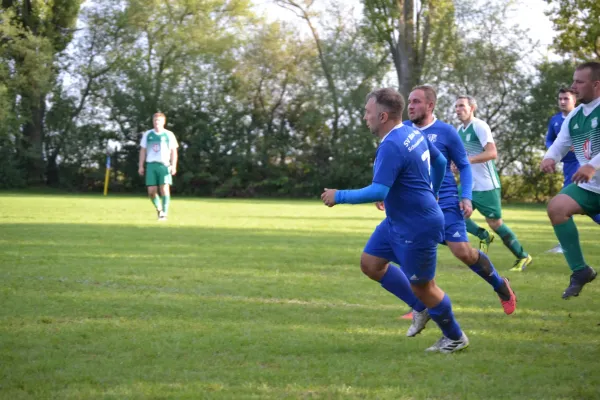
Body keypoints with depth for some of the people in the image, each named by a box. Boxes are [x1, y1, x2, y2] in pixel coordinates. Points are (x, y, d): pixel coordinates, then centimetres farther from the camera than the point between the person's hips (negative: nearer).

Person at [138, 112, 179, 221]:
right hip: (151, 164, 2)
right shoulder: (147, 134, 11)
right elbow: (143, 150, 13)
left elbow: (174, 151, 4)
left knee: (164, 188, -12)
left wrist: (173, 166, -7)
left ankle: (164, 213, -6)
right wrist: (141, 166, 7)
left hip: (164, 165, -2)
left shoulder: (169, 135, 5)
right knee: (151, 190, -2)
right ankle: (159, 209, 22)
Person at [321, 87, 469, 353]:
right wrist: (430, 193, 32)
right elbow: (440, 161, 18)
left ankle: (455, 338, 23)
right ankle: (423, 308, 22)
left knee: (422, 287, 4)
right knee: (370, 264, 12)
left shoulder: (391, 146, -26)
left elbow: (378, 192, -32)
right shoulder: (413, 132, 4)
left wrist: (339, 196, -21)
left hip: (417, 228, -10)